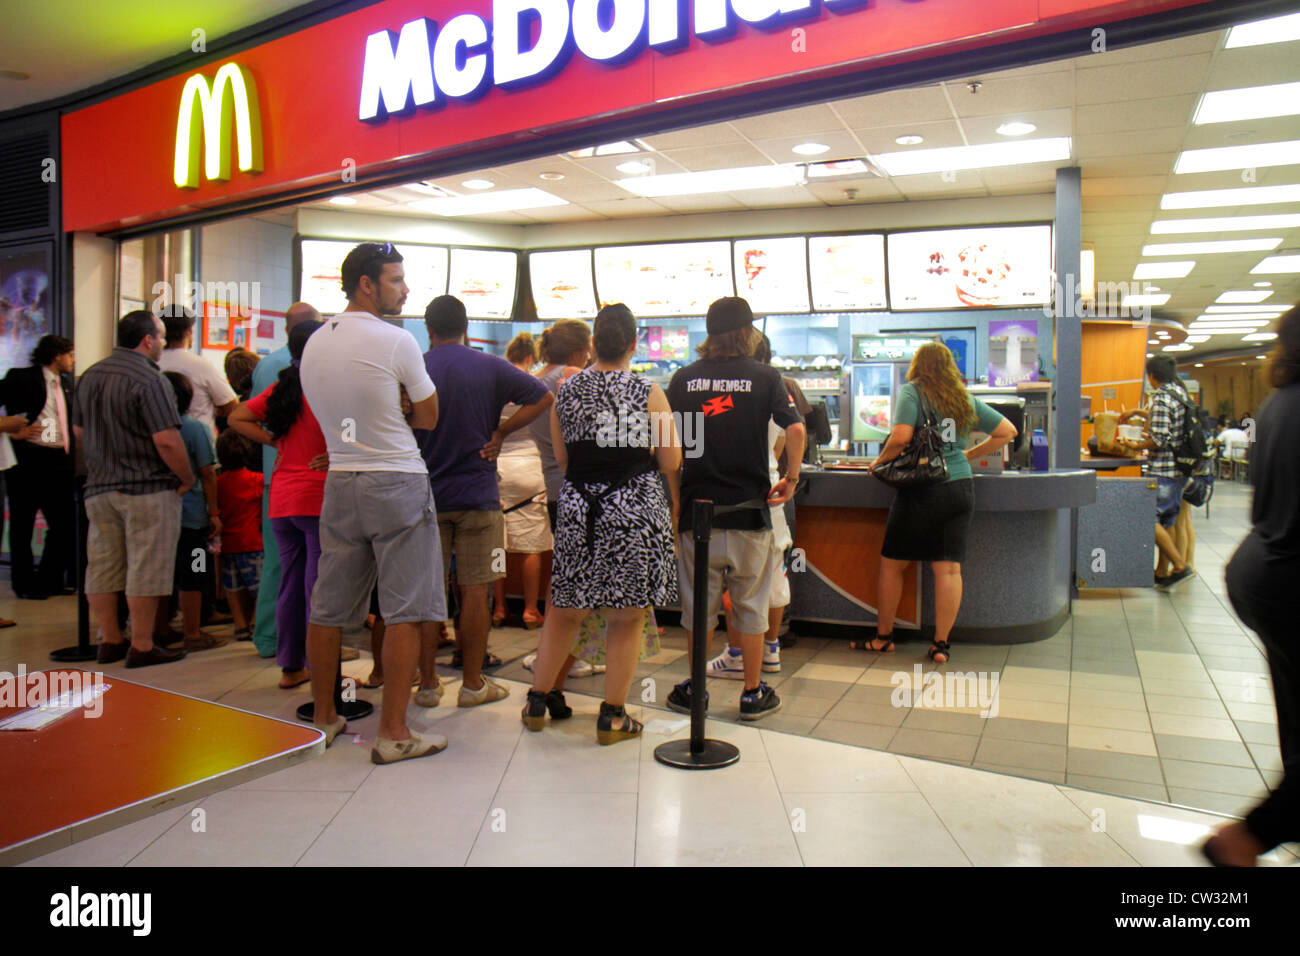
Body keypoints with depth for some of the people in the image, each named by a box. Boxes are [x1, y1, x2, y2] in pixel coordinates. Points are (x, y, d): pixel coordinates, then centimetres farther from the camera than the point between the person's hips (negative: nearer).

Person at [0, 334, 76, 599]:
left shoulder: (66, 384, 16)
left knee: (65, 525, 5)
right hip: (29, 460, -6)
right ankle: (25, 584, 15)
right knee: (22, 525, 4)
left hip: (60, 461, 6)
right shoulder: (22, 378, -4)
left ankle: (50, 580, 20)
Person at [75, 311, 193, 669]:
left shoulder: (90, 376, 11)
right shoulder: (149, 379, -15)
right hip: (147, 491, -8)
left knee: (102, 568, 12)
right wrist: (187, 478, -8)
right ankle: (142, 647, 4)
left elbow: (79, 431, 19)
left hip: (99, 488, 8)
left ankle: (110, 641, 23)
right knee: (145, 570, -1)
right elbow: (167, 441, -21)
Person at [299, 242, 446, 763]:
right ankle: (393, 733, 3)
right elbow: (428, 417, -2)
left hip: (339, 481, 7)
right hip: (397, 484, -7)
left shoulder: (314, 343, 9)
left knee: (329, 608, 13)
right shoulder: (397, 342, -10)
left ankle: (322, 718, 26)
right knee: (405, 611, -1)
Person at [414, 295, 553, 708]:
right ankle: (473, 683, 11)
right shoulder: (490, 367, -2)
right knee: (475, 591, 5)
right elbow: (543, 397, -4)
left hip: (425, 496, 1)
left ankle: (427, 682, 16)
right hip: (478, 495, -1)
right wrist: (500, 432, -3)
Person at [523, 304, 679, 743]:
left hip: (577, 507, 4)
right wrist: (674, 503, 13)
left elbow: (562, 459, 11)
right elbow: (672, 463, -4)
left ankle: (538, 700, 26)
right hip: (636, 508, -3)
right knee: (627, 618, 7)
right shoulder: (649, 394, -7)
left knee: (563, 611, 15)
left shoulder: (565, 392, 3)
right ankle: (612, 716, 15)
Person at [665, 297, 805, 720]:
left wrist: (672, 491, 12)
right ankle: (753, 693, 18)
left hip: (696, 508, 1)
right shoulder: (765, 377, -1)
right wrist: (791, 479, -2)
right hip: (749, 509, -1)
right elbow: (795, 428, -14)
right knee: (750, 604, 10)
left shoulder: (684, 378, 3)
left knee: (698, 603, 11)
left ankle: (696, 690, 20)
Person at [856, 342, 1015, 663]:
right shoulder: (967, 399, 11)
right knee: (949, 568, 4)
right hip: (960, 487, 5)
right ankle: (941, 643, 7)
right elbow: (1007, 431, 17)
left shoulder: (912, 392, -4)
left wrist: (880, 461, -1)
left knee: (892, 564, 9)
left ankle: (883, 636, 18)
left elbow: (901, 436, -17)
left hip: (922, 489, -4)